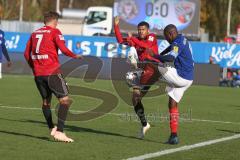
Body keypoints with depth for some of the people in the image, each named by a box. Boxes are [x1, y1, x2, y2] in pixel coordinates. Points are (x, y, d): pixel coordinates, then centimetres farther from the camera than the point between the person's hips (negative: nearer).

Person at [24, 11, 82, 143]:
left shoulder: (34, 33, 15)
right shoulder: (55, 32, -1)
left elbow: (27, 54, 14)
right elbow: (63, 49, -12)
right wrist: (75, 56, 5)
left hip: (38, 74, 6)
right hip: (52, 72, -6)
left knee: (46, 101, 19)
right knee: (65, 100, -4)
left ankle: (52, 129, 20)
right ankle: (59, 132, -14)